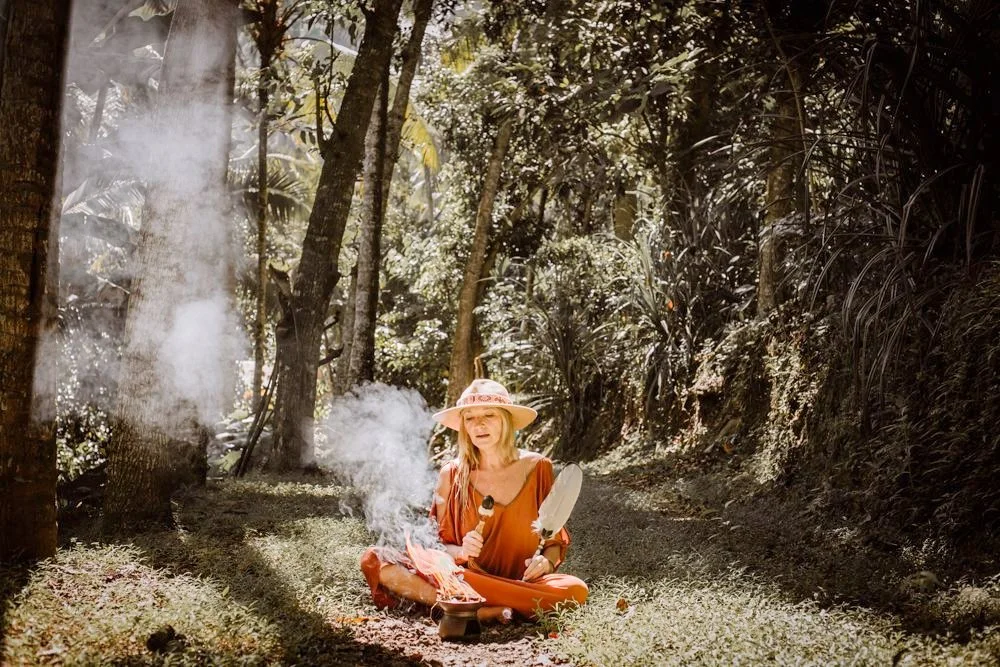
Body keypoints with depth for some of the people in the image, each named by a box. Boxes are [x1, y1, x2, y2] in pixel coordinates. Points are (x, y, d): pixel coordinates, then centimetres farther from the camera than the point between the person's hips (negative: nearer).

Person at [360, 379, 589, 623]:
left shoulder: (536, 467, 2)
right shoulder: (452, 475, 2)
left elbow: (556, 537, 10)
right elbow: (440, 545, 8)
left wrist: (547, 561, -11)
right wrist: (461, 552, -15)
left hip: (520, 582, 0)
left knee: (576, 590, -33)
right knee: (374, 559, -22)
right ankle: (485, 612, -32)